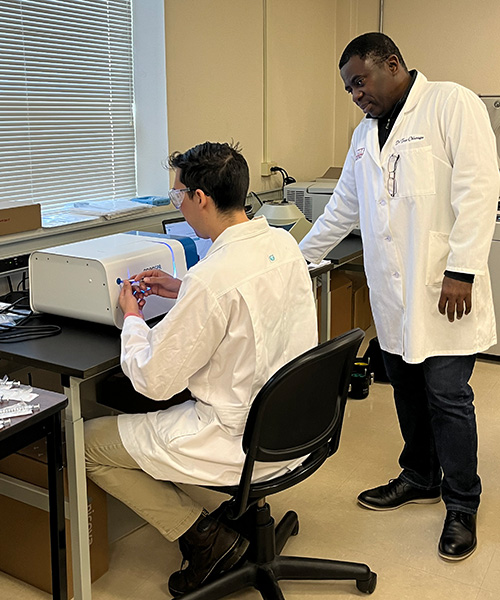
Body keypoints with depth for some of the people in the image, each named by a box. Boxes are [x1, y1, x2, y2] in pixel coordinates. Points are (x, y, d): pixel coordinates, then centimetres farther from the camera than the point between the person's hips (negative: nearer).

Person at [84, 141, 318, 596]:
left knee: (88, 441, 5)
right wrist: (182, 290, 13)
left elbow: (154, 381, -18)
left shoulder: (212, 278, -28)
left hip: (243, 440, -8)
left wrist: (132, 316, -1)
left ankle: (202, 535, 5)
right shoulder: (283, 243, -3)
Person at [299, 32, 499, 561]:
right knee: (407, 390, 15)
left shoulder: (452, 105, -5)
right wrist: (297, 261, 23)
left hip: (442, 290, -7)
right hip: (392, 294, 7)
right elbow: (342, 209, 23)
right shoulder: (365, 135, 17)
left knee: (447, 396, -2)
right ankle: (420, 477, 34)